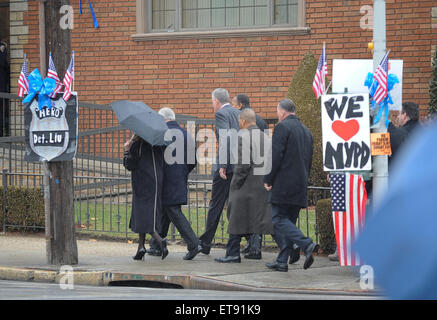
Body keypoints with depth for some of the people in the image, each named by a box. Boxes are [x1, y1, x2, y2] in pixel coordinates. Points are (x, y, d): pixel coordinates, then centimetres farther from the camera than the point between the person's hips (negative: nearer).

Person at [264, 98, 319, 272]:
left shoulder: (282, 127, -8)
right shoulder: (306, 131, 17)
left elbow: (275, 156, -15)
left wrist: (268, 180, -6)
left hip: (284, 184, -8)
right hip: (301, 186, 8)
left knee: (279, 219, -6)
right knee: (288, 221, 10)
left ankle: (307, 245, -22)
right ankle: (282, 261, 10)